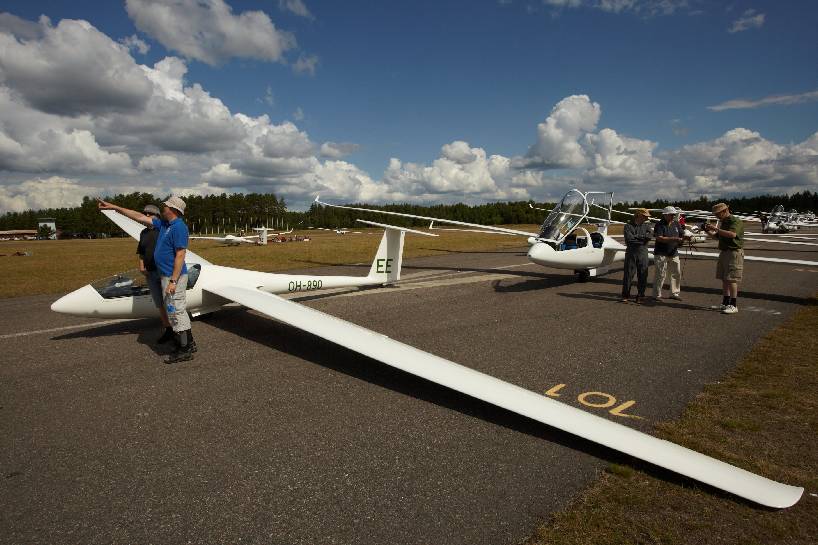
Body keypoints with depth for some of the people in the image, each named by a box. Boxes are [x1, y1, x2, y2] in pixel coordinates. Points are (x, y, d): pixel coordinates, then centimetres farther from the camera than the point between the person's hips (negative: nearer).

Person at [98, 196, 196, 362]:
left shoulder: (179, 227, -19)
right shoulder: (163, 224, 12)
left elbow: (180, 255, -23)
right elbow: (140, 217, 19)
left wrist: (173, 281, -24)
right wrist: (113, 207, 19)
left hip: (174, 276, -10)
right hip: (168, 275, 10)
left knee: (176, 313, -4)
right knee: (178, 311, 15)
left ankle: (184, 351, 4)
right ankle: (189, 344, 25)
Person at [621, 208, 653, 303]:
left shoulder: (647, 225, 11)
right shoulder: (628, 226, 4)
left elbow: (648, 237, -7)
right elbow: (629, 238, -12)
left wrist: (635, 236, -7)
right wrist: (642, 238, -5)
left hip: (643, 253, 2)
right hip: (631, 253, -2)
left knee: (642, 276, 3)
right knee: (628, 274, -1)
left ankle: (640, 296, 13)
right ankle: (625, 296, 6)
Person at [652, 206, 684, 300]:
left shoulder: (676, 224, 11)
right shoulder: (660, 225, -8)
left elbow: (682, 235, 11)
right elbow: (659, 238, -19)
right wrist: (673, 239, -27)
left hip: (674, 253, 6)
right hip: (661, 254, -6)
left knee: (677, 273, 9)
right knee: (660, 274, -6)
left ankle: (675, 293, 21)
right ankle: (657, 295, 2)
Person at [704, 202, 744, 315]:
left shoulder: (736, 221, -13)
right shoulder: (722, 222, 16)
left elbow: (732, 234, -31)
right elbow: (718, 237, 24)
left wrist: (716, 229, -28)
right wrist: (709, 232, 6)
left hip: (734, 253, -9)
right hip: (723, 252, 9)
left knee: (731, 280, -10)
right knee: (724, 279, 11)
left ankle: (733, 305, -6)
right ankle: (725, 303, 18)